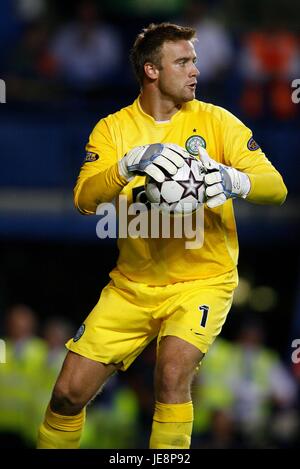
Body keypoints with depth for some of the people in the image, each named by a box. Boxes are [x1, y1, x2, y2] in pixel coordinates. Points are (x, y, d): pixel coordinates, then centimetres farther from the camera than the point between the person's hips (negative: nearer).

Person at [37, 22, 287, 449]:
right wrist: (130, 163, -32)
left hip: (203, 280, -2)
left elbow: (275, 186, -10)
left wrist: (235, 181, -31)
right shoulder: (112, 129, 1)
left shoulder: (215, 121, -3)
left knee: (172, 374, -28)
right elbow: (85, 200, -14)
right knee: (69, 393, 0)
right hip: (132, 284, 2)